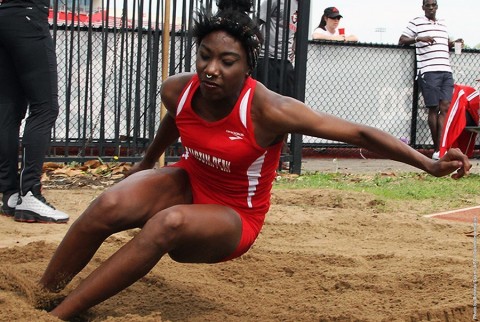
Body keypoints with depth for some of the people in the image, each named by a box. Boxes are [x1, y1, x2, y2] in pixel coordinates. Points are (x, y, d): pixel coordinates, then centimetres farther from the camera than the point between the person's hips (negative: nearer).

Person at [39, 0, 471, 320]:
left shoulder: (268, 110, -29)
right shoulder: (177, 91, -14)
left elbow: (359, 134, -28)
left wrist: (430, 164, -34)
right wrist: (148, 162, 32)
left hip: (234, 218, -4)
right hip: (188, 185, 4)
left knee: (169, 223, -37)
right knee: (108, 207, -27)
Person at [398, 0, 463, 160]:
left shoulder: (443, 24, 22)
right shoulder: (416, 23, 5)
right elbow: (401, 40, 1)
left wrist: (454, 43, 14)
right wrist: (419, 39, -14)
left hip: (446, 71, 5)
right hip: (428, 71, -5)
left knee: (445, 108, -5)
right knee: (434, 109, -4)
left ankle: (439, 149, -9)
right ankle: (437, 148, 3)